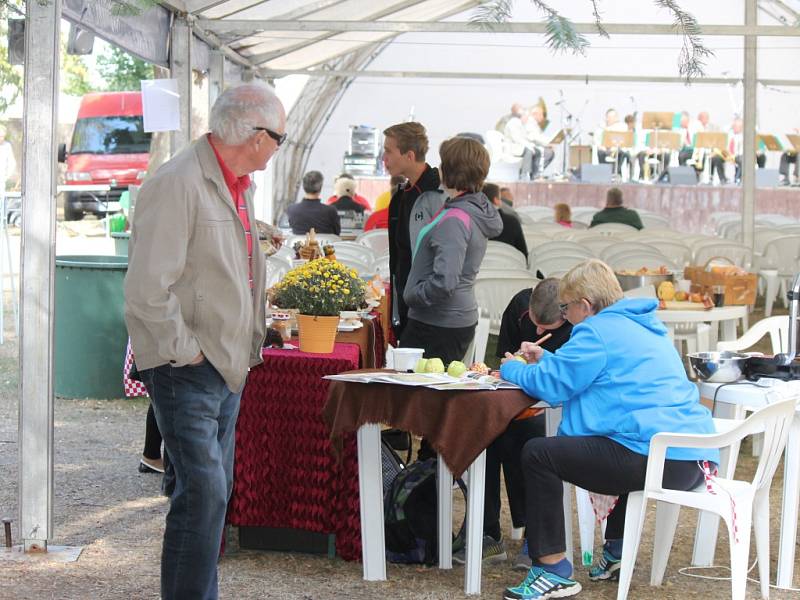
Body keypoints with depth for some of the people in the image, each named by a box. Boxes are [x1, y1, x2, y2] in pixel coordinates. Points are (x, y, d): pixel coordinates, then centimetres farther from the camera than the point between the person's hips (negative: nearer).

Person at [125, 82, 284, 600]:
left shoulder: (240, 185, 13)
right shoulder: (178, 184, -17)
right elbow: (148, 288, -22)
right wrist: (185, 353, -16)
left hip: (228, 365, 9)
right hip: (187, 371, -9)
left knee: (215, 492, 13)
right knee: (203, 491, -12)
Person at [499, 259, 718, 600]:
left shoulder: (598, 331, -5)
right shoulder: (642, 326, 24)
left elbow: (553, 384, -6)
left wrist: (513, 369, 12)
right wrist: (545, 359, 35)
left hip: (658, 459, -11)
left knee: (538, 454, -7)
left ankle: (553, 572, -6)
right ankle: (617, 553, 43)